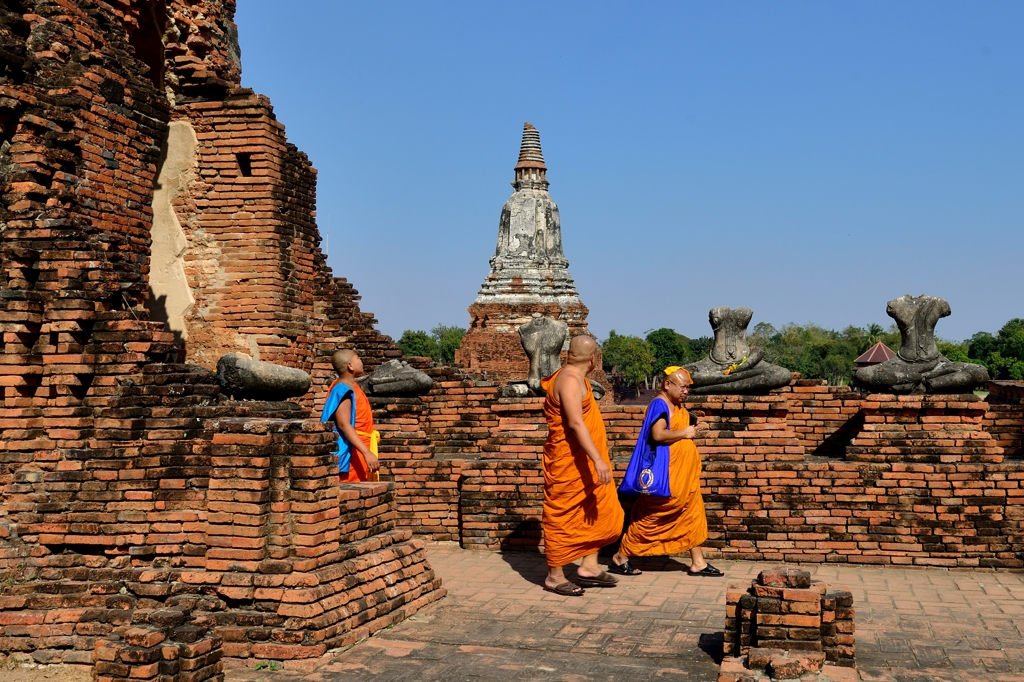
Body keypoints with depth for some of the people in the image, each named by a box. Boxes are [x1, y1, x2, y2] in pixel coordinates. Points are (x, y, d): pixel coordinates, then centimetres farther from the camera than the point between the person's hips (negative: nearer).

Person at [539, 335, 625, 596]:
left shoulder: (575, 378, 14)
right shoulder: (570, 380, -19)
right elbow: (576, 423, -29)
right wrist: (598, 460, -33)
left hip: (582, 463, 10)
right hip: (568, 463, -10)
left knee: (600, 511, 11)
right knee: (563, 516, -1)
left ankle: (588, 566, 15)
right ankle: (554, 576, 8)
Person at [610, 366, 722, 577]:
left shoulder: (677, 407, 15)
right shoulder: (659, 404, -15)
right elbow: (658, 435, -28)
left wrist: (690, 432, 7)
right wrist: (684, 433, -17)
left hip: (683, 473, 10)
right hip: (666, 473, -10)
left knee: (693, 514, 8)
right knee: (651, 515, -2)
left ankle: (697, 563, 13)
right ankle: (620, 557, 9)